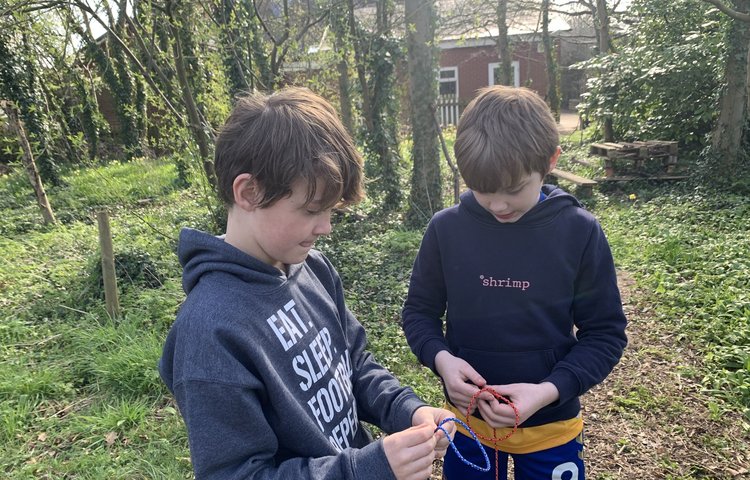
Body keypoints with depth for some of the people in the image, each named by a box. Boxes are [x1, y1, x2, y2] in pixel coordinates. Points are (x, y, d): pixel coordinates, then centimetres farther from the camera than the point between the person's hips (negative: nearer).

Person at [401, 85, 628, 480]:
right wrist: (441, 357, -20)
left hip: (551, 427, -1)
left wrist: (549, 391, -22)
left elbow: (605, 333, -8)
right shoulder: (446, 228, -12)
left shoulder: (579, 232, -14)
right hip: (469, 419, 1)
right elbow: (420, 311, -1)